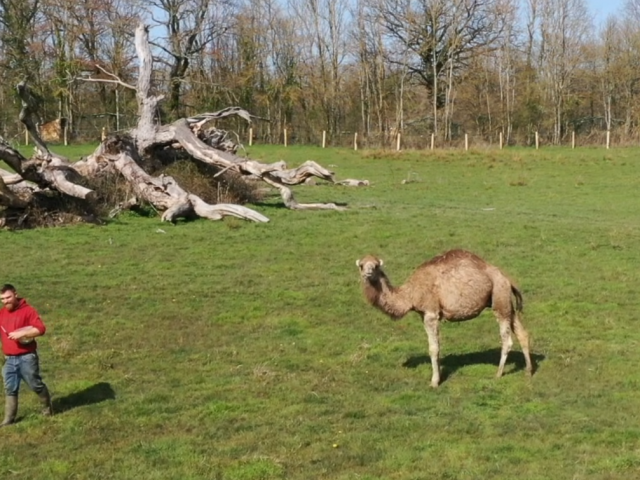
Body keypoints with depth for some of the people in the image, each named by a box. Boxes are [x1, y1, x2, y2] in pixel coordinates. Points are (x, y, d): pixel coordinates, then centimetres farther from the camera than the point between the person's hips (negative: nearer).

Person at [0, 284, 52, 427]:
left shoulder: (28, 310, -10)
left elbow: (40, 329, -17)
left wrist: (21, 333, -24)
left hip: (27, 357, -5)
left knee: (35, 384, 7)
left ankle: (47, 407, 30)